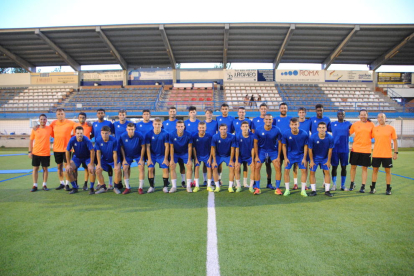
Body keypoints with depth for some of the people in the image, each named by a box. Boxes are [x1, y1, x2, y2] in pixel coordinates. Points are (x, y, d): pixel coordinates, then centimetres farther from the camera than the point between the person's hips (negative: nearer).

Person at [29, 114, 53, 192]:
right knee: (35, 168, 5)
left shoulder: (50, 128, -1)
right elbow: (31, 141, 6)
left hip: (46, 153, 0)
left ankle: (44, 185, 16)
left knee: (45, 168, 6)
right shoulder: (35, 129, 1)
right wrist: (30, 152, 3)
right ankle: (35, 185, 14)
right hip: (36, 153, 1)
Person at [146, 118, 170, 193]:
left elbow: (167, 146, -10)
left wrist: (166, 159, -9)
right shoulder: (149, 134, -13)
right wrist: (149, 159, -10)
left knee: (165, 169, -10)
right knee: (150, 169, -13)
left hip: (162, 155, 0)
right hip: (152, 154, 0)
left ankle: (165, 186, 3)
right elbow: (148, 147, -7)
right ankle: (151, 186, 2)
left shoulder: (165, 134, -15)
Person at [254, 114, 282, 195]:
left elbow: (279, 143, -5)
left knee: (278, 168, -9)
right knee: (257, 167, -10)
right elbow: (255, 143, -5)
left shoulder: (276, 130, -15)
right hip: (262, 150, 0)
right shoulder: (258, 130, -15)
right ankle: (257, 188, 2)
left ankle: (277, 188, 5)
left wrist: (278, 156, -6)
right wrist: (256, 156, -7)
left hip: (273, 151, 0)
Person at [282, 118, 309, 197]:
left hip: (301, 154, 0)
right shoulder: (285, 134, -17)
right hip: (290, 154, 0)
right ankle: (287, 190, 9)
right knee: (286, 170, -5)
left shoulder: (304, 134, -18)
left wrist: (304, 158, -6)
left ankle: (303, 190, 10)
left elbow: (305, 146, -6)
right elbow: (284, 145, -5)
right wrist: (285, 158, -6)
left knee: (304, 170, -3)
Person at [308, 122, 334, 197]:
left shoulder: (330, 138, -18)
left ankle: (327, 191, 9)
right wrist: (311, 161, -7)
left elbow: (330, 150, -6)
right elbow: (310, 150, -12)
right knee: (312, 172, -4)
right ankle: (313, 190, 6)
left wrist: (328, 161, -1)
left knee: (327, 172, -1)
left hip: (325, 158, 1)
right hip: (315, 157, -1)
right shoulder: (313, 137, -22)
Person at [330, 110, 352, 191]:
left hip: (344, 149, 1)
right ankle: (334, 185, 13)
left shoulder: (348, 124, 6)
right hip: (335, 149, -1)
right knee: (334, 167, 3)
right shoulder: (332, 124, 5)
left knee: (344, 167, 7)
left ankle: (343, 185, 18)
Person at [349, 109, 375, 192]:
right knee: (353, 166, 7)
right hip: (355, 149, 0)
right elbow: (349, 133, 9)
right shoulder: (355, 124, 2)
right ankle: (352, 183, 25)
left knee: (365, 168, 3)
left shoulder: (371, 124, 3)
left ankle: (363, 186, 12)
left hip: (366, 150, 0)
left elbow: (373, 136, 12)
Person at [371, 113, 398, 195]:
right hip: (376, 154, 1)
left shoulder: (391, 128, 1)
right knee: (375, 170, 7)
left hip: (387, 154, -1)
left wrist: (396, 152, -1)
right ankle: (373, 187, 16)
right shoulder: (375, 129, 4)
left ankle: (388, 189, 15)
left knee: (388, 171, 5)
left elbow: (395, 141, 3)